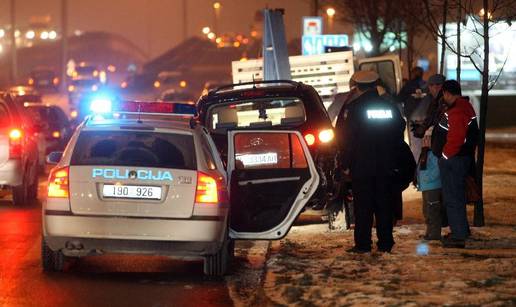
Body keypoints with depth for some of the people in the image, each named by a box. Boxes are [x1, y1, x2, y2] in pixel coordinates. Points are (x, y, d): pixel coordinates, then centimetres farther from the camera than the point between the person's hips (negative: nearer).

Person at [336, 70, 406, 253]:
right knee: (385, 204, 9)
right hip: (387, 167, 4)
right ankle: (385, 243, 10)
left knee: (363, 206, 0)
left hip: (362, 166, -4)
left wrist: (344, 164, -2)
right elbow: (399, 135, 14)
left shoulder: (352, 108, -7)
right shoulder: (391, 108, 7)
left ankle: (363, 244, -1)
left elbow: (345, 139, -8)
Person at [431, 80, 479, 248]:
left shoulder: (457, 112, -22)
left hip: (453, 160, -11)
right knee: (456, 196, 20)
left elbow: (455, 139, -28)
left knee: (453, 198, -5)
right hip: (460, 159, 11)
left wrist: (445, 155, -15)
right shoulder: (465, 107, 13)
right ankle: (461, 231, 30)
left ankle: (459, 236, -2)